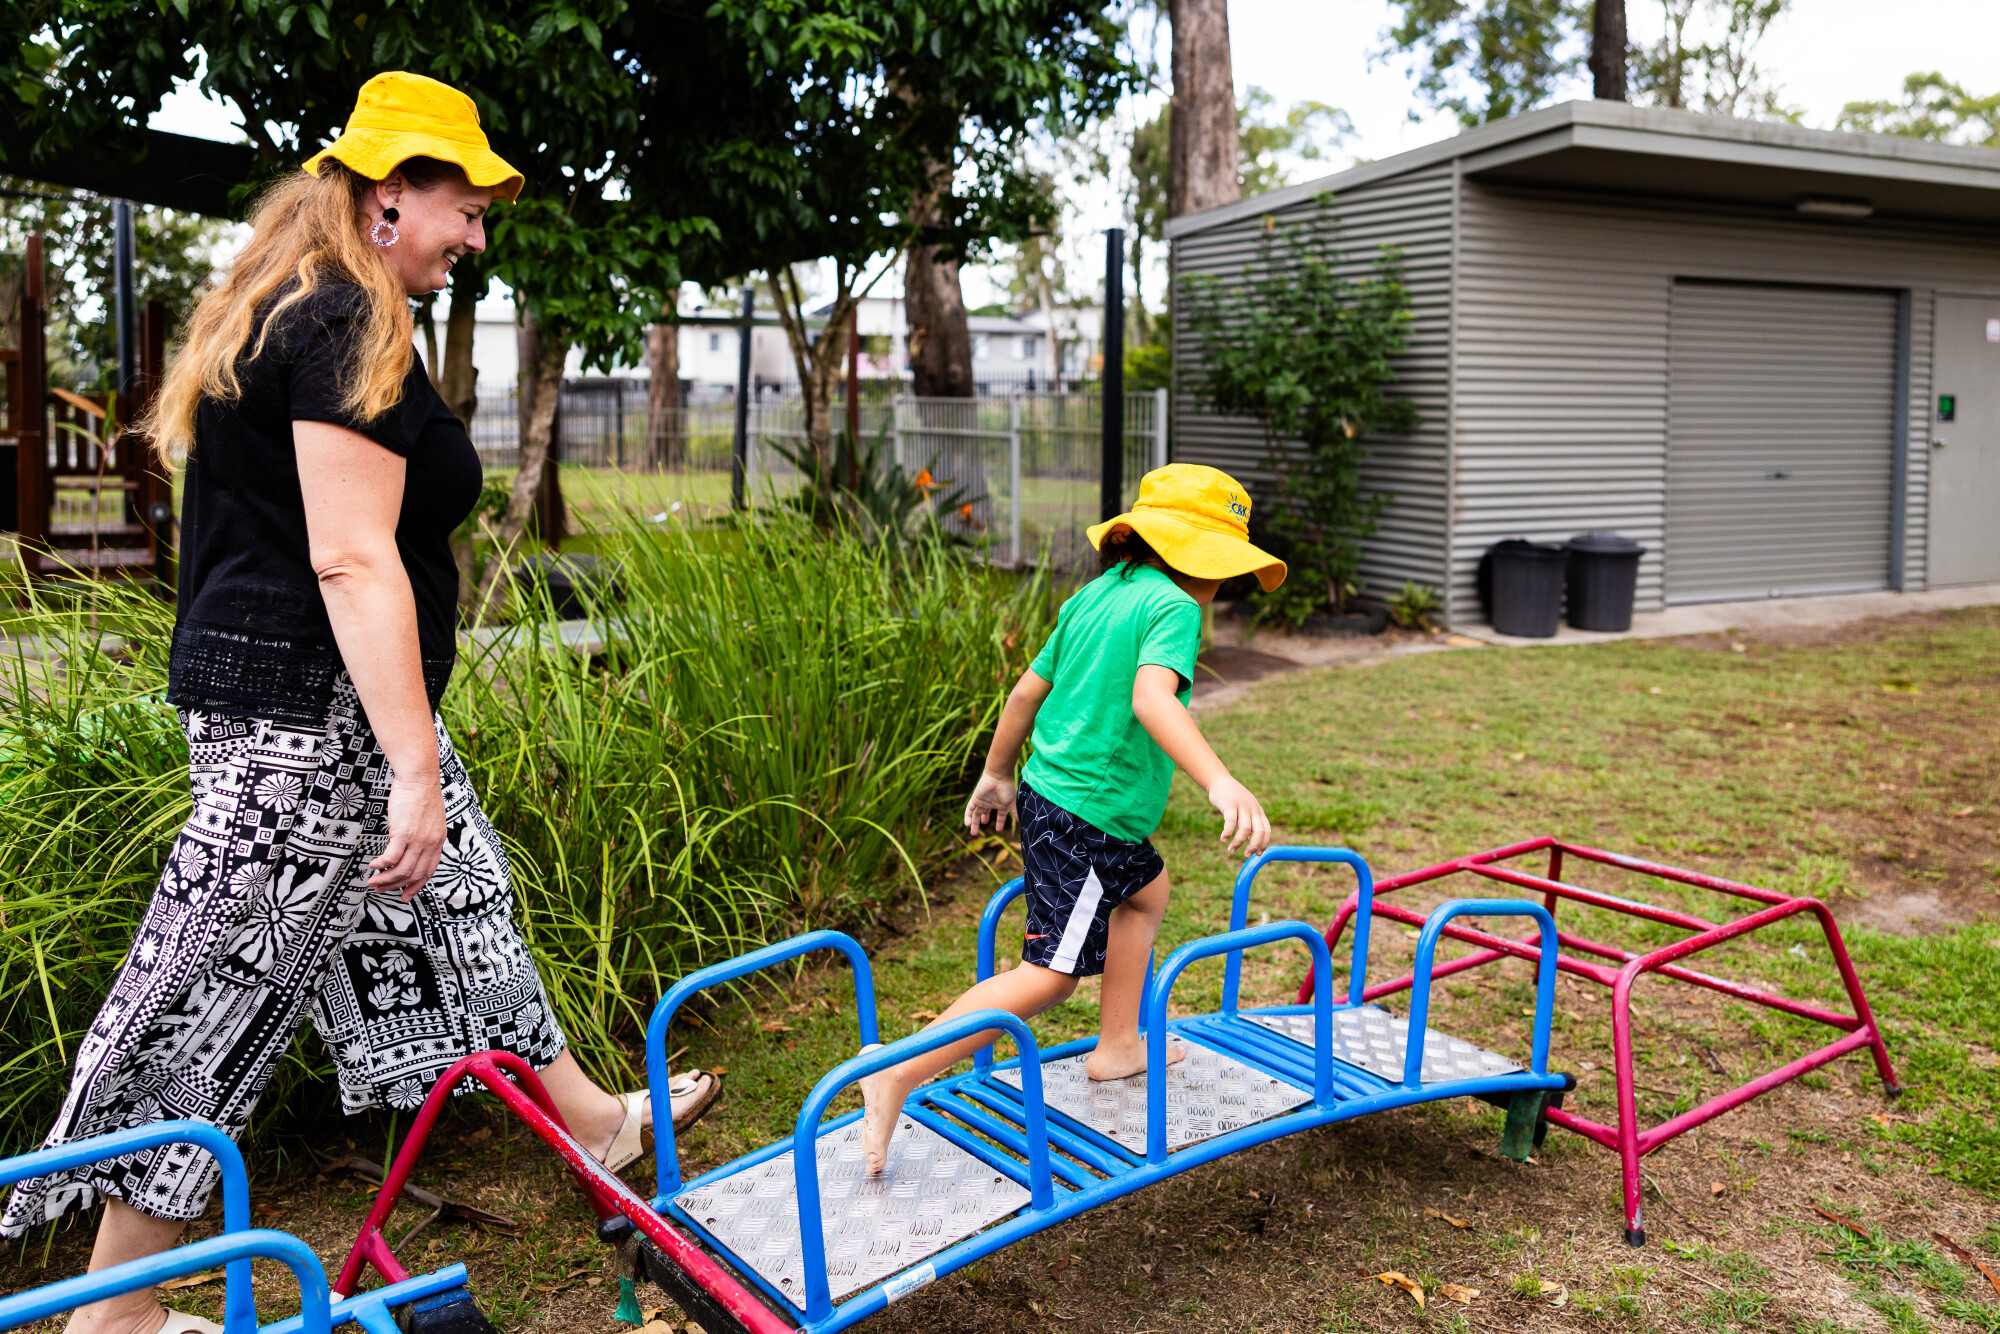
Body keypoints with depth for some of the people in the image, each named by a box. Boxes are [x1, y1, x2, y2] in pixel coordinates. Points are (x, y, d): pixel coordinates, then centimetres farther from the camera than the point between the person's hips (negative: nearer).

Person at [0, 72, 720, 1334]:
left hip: (309, 703, 11)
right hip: (313, 708, -11)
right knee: (223, 994, 0)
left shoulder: (282, 315, 16)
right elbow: (351, 560, -24)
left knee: (457, 903, 20)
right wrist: (415, 769, -24)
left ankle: (596, 1121, 38)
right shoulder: (353, 329, -17)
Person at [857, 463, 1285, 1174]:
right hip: (1089, 817, -10)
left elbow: (1028, 689, 14)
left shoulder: (1093, 595, 10)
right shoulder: (1172, 607, -14)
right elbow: (1151, 698, -33)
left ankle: (1117, 1045, 37)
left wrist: (996, 775, 26)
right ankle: (896, 1076, -7)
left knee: (1147, 890, 30)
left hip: (1048, 793, 10)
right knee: (1049, 975, -5)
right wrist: (1220, 782, -44)